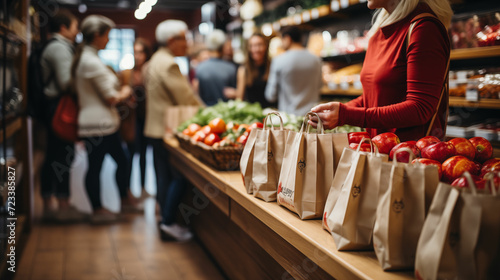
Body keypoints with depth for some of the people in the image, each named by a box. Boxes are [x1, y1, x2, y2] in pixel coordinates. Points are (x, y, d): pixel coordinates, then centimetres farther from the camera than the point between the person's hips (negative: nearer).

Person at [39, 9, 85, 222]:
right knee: (63, 157, -5)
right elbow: (66, 83, -21)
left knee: (53, 157, 12)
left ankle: (48, 207, 17)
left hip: (54, 108, 10)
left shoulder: (56, 47, 19)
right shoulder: (59, 48, -13)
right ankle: (64, 208, 0)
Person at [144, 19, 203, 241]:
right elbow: (186, 99, -18)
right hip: (167, 129, -11)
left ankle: (166, 219, 21)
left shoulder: (156, 61, 17)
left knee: (164, 176, 14)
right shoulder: (169, 64, -17)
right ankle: (169, 222, -3)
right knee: (179, 176, -5)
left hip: (157, 128, 11)